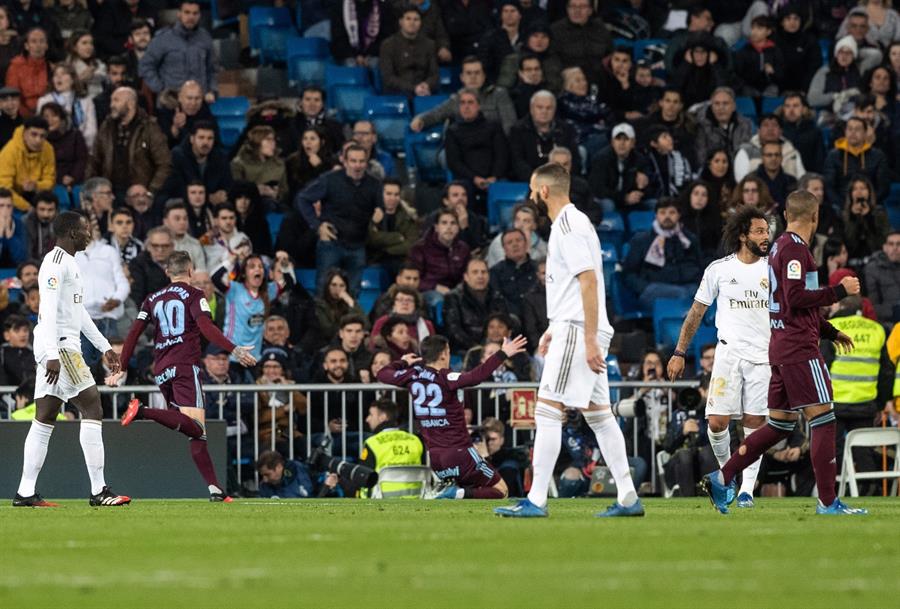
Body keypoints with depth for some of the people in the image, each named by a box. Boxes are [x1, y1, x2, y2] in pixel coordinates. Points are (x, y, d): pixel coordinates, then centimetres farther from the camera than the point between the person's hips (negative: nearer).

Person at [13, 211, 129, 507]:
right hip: (59, 347, -10)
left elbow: (79, 312, 28)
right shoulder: (56, 262, -11)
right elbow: (48, 310, -20)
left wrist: (104, 347, 28)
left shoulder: (67, 262, 22)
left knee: (44, 419, 7)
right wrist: (52, 355, -26)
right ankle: (99, 491, -11)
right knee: (93, 408, -10)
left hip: (58, 350, 10)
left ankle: (25, 493, 5)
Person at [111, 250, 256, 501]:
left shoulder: (152, 299, 19)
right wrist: (234, 350, -18)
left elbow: (134, 333, 13)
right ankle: (144, 412, -37)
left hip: (161, 372, 6)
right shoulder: (193, 295, 4)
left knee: (196, 433, 9)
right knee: (196, 428, -20)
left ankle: (214, 488, 0)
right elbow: (206, 327, -13)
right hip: (185, 366, -6)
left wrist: (121, 367, 18)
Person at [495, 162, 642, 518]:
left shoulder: (569, 225, -13)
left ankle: (536, 500, -14)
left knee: (547, 411, -11)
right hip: (578, 330, 10)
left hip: (577, 331, -10)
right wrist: (554, 328, 26)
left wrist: (589, 339, -23)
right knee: (598, 413, 10)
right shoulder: (571, 222, 19)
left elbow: (589, 281, -20)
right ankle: (628, 498, 9)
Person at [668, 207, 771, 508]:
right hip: (729, 353, -1)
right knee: (717, 422, -9)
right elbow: (697, 312, 9)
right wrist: (679, 353, 6)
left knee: (755, 423, -1)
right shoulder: (719, 269, 2)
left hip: (763, 356, 1)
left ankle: (747, 488, 5)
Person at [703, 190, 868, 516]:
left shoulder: (780, 246, 19)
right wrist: (840, 290, -15)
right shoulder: (795, 248, -11)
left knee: (780, 424, 13)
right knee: (823, 419, -8)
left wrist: (831, 332, 28)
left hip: (782, 347, 10)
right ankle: (828, 503, -8)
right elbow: (796, 298, -22)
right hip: (799, 349, -10)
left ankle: (722, 478, 12)